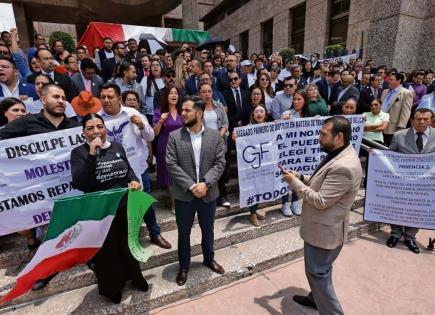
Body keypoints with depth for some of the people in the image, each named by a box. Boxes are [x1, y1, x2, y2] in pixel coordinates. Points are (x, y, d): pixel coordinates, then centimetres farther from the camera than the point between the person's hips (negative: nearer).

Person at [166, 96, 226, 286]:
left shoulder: (215, 136, -2)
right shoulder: (174, 136, -5)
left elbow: (220, 163, -6)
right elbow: (171, 164, -11)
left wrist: (205, 184, -19)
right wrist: (191, 186, -18)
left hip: (209, 193, 1)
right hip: (184, 194, -1)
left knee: (208, 230, 19)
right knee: (183, 232, 14)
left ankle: (209, 259, 44)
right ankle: (184, 266, 36)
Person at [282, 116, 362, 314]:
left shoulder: (344, 166, -30)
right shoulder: (338, 155, 3)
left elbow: (321, 200, -28)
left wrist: (294, 182, -19)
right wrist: (301, 177, -2)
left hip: (324, 231, -10)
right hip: (321, 226, 10)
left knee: (318, 273, 7)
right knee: (318, 270, 28)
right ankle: (316, 298, 49)